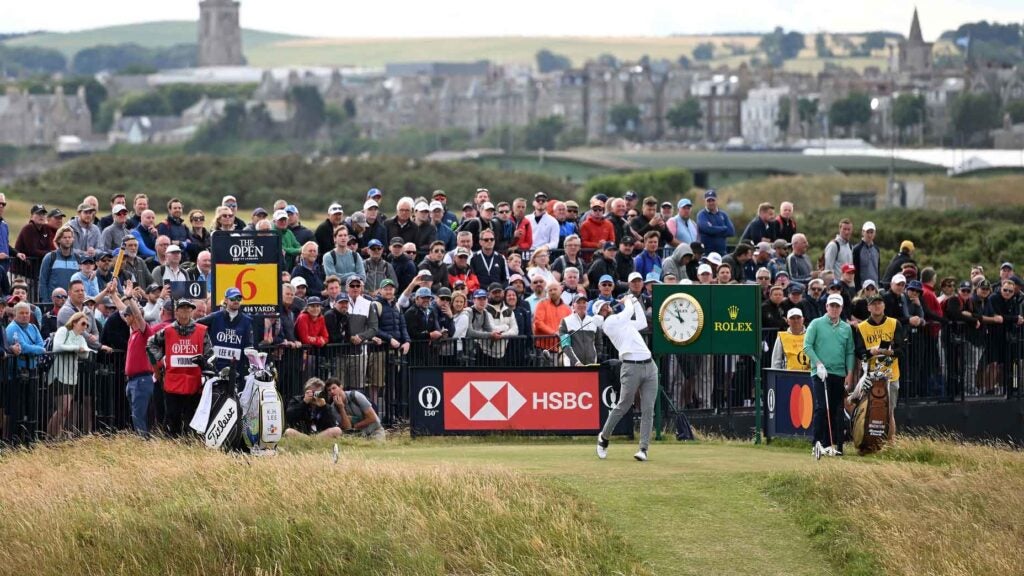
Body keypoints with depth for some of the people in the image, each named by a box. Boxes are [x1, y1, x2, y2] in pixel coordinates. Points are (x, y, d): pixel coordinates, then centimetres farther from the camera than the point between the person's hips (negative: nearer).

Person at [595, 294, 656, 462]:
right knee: (622, 407, -2)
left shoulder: (622, 321, 24)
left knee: (648, 410, -2)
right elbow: (628, 312, -5)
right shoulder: (609, 323, 0)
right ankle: (604, 437, 19)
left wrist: (634, 301, 33)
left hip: (649, 365, 7)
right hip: (632, 367, -6)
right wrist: (628, 301, 15)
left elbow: (642, 323, 30)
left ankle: (643, 449, -3)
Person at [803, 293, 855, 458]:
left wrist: (849, 374, 4)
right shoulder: (816, 324, 2)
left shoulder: (846, 328, 12)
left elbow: (850, 352, 13)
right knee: (821, 407, -13)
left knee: (836, 410, 4)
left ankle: (833, 444, 8)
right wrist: (818, 364, -12)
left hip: (839, 374, 4)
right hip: (820, 373, -4)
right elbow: (807, 346, -2)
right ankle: (817, 443, -11)